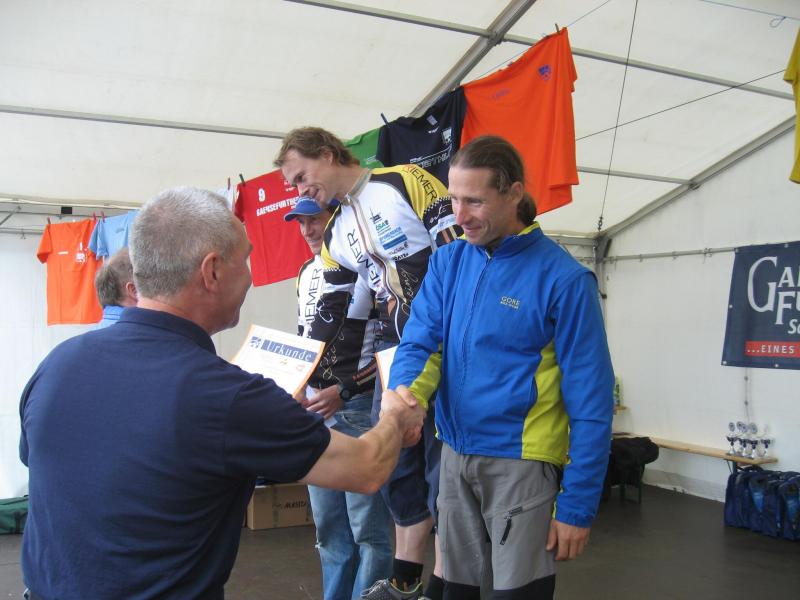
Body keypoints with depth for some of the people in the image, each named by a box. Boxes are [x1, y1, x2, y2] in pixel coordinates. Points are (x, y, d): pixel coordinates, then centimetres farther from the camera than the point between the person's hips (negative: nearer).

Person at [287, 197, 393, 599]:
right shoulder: (307, 274, 14)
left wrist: (344, 392, -16)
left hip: (358, 409, -7)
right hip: (315, 410, 7)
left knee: (367, 527, -1)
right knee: (327, 524, 15)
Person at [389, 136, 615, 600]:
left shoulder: (563, 279, -14)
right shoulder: (448, 262, 2)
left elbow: (591, 402, -13)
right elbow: (418, 343, -3)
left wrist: (578, 506, -13)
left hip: (521, 462, -5)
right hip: (455, 456, 5)